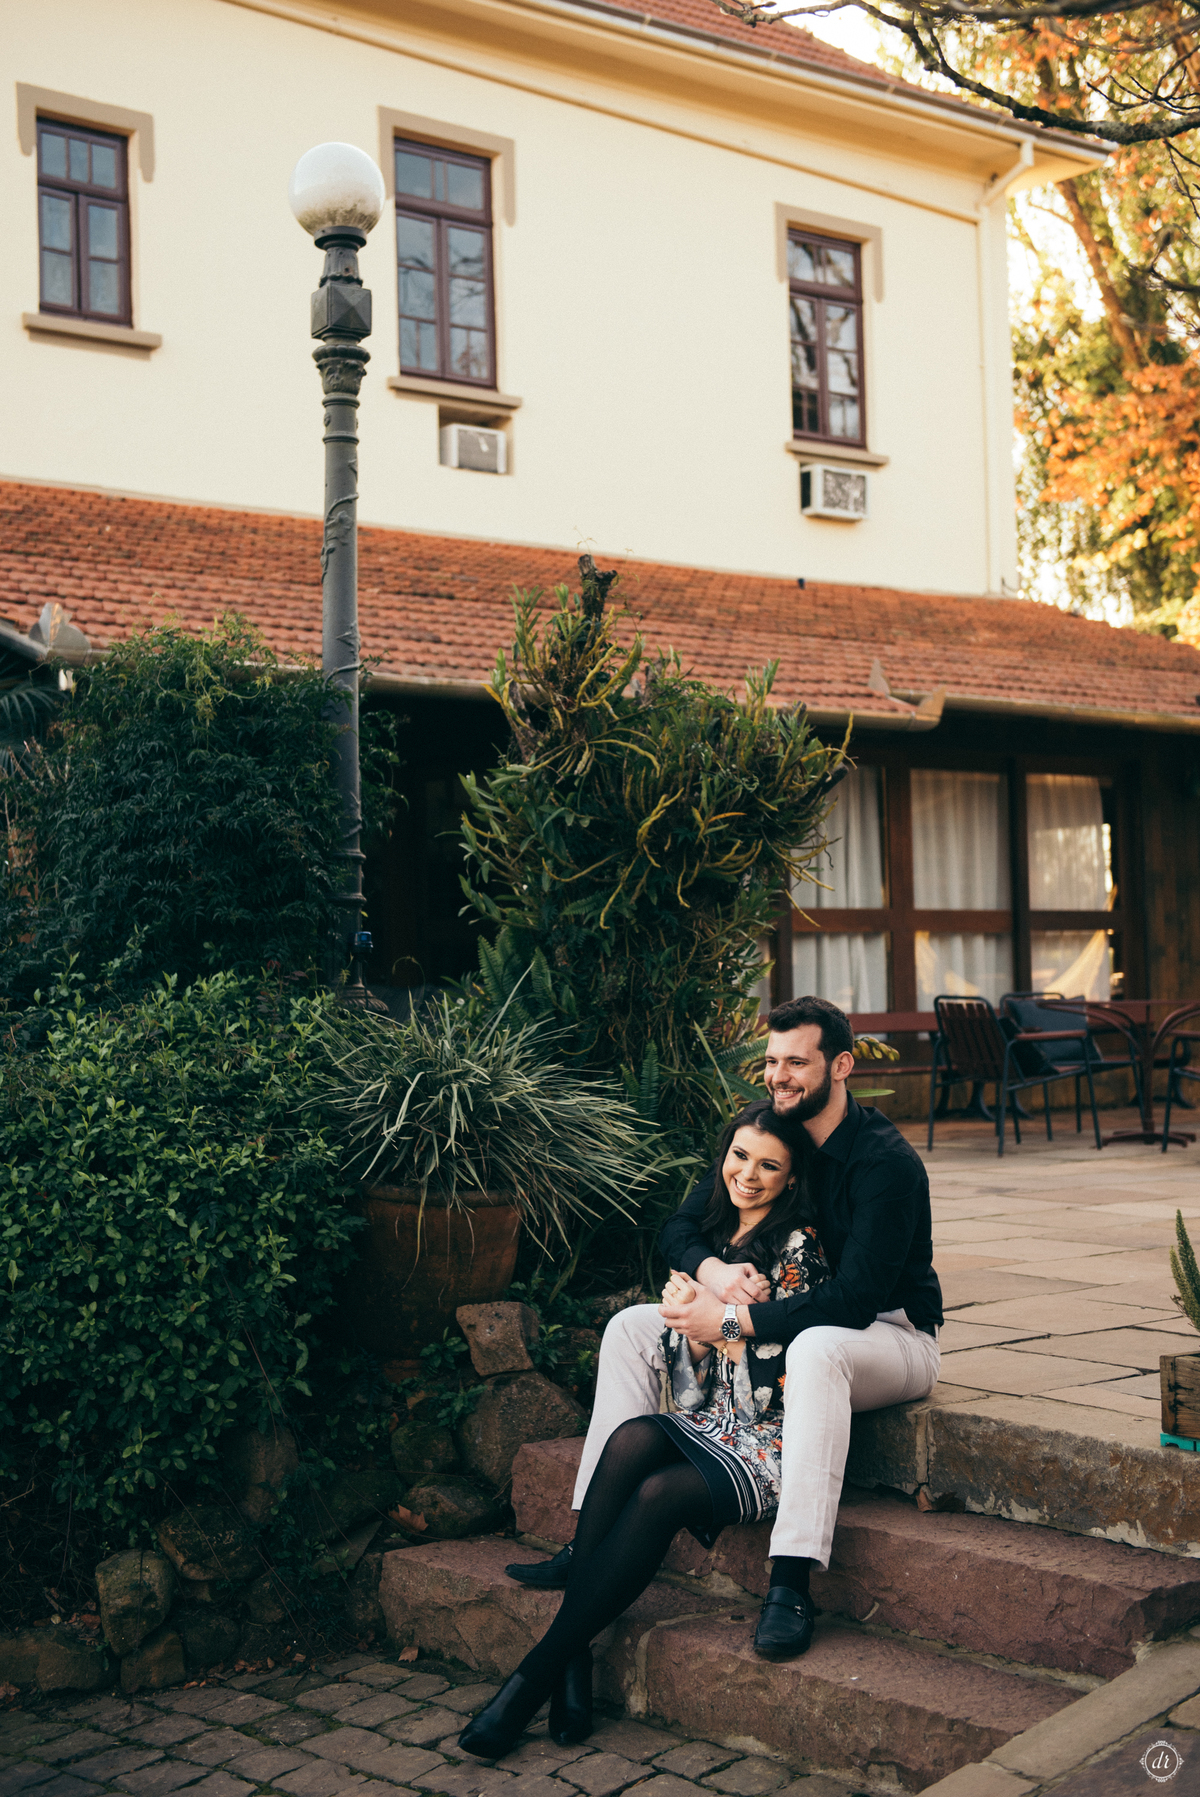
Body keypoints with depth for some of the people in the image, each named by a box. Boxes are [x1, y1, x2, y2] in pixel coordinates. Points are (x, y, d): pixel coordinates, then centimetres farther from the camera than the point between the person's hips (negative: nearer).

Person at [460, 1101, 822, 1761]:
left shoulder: (798, 1248, -6)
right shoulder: (710, 1238, 13)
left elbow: (767, 1389, -12)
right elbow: (689, 1392, 10)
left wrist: (713, 1322, -16)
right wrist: (693, 1327, -8)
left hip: (769, 1440, -5)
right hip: (706, 1425, 5)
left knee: (662, 1493, -31)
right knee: (633, 1437, -29)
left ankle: (539, 1670, -25)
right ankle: (574, 1656, -29)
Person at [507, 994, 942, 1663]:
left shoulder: (886, 1161, -22)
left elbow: (856, 1299, -30)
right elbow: (679, 1229, 3)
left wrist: (732, 1319, -31)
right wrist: (712, 1270, -22)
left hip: (890, 1335, -7)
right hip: (784, 1325, 7)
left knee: (817, 1347, -43)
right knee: (633, 1327, -5)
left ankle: (792, 1583, -44)